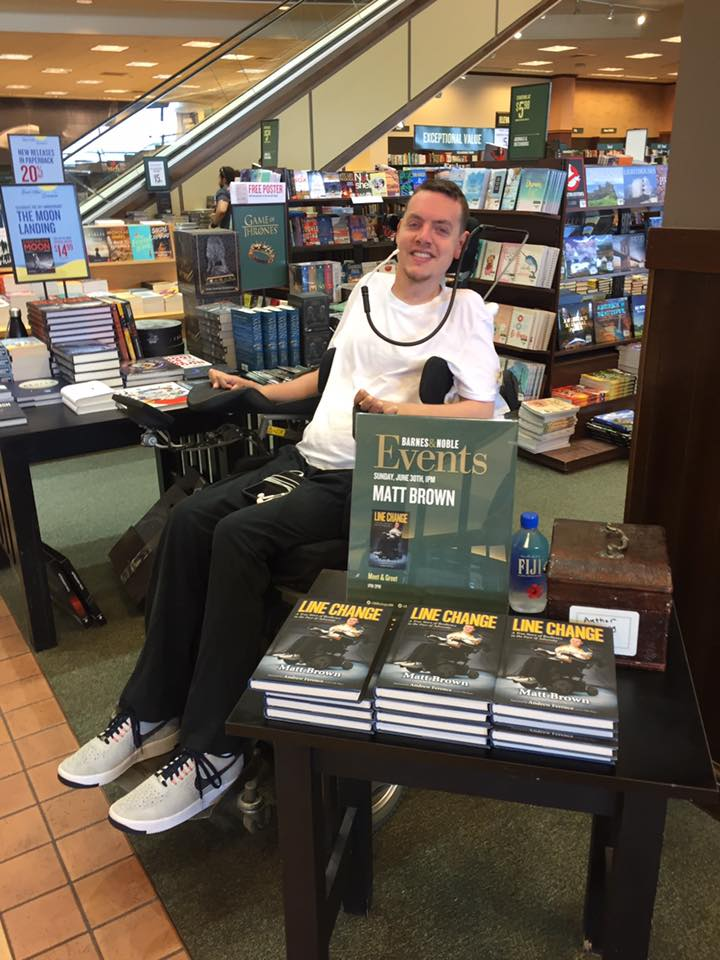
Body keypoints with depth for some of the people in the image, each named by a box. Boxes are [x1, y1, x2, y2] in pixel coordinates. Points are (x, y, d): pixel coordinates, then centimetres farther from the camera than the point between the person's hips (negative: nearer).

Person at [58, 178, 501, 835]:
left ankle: (211, 749, -18)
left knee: (239, 536, -28)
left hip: (368, 480, -7)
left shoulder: (466, 310, 0)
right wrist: (260, 390, 28)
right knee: (191, 519, -14)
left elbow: (482, 412, -11)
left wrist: (395, 411, -17)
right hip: (309, 456, 7)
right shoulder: (368, 290, 19)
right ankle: (153, 712, -5)